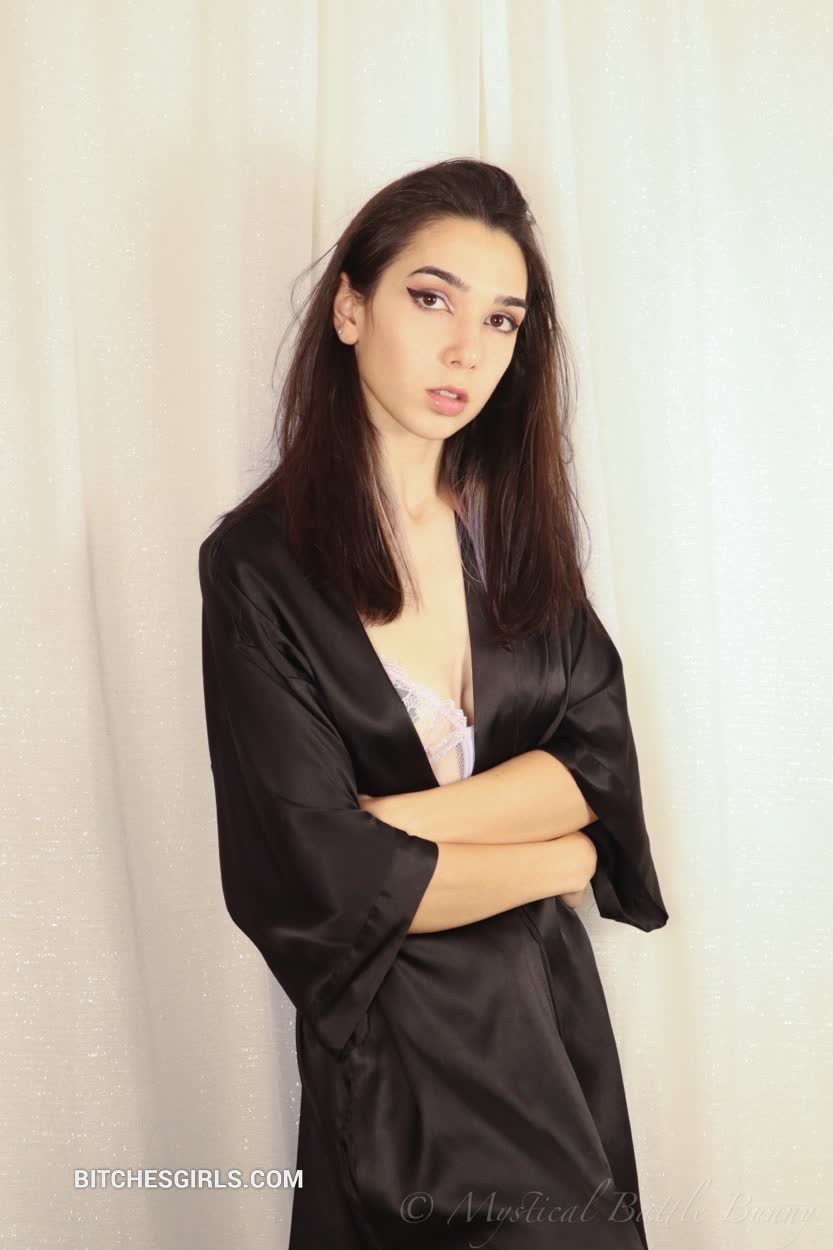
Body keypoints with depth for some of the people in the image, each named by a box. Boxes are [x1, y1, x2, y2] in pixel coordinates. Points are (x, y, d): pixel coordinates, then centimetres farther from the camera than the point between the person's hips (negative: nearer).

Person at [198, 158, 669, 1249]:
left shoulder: (516, 522, 1)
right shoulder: (262, 561, -15)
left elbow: (599, 758, -7)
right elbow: (324, 879, -19)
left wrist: (396, 819, -20)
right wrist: (562, 860, -9)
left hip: (554, 1003, 5)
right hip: (396, 1033, -5)